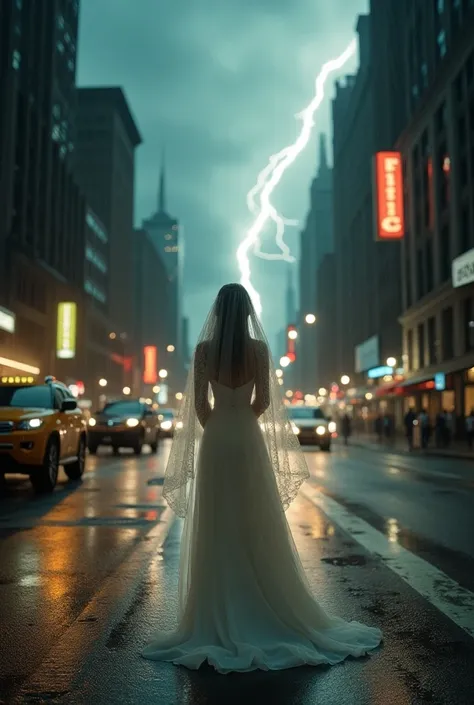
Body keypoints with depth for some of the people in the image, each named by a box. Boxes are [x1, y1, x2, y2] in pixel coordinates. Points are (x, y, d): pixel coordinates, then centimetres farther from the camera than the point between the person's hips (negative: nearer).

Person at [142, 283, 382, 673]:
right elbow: (264, 400, 0)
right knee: (258, 528, 8)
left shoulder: (204, 349, -4)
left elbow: (199, 403, -2)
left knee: (216, 531, 6)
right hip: (248, 439, 0)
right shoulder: (259, 348, -5)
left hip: (214, 440, 0)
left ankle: (218, 619, 12)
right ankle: (270, 612, 17)